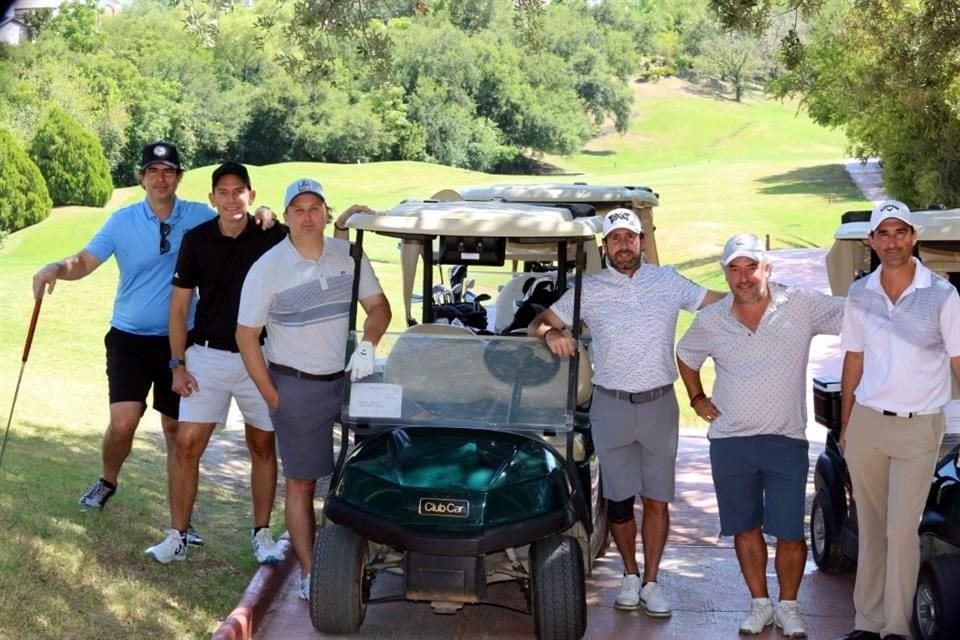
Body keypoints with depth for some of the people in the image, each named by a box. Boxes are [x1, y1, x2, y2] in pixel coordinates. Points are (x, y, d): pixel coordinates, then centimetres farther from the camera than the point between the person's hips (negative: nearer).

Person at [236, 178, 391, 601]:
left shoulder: (348, 255, 0)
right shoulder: (267, 269, -8)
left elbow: (378, 305, 7)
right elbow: (247, 336, -5)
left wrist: (367, 345, -13)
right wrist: (271, 396, -8)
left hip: (347, 377, 3)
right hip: (296, 387, -3)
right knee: (301, 482, 3)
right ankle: (308, 571, 9)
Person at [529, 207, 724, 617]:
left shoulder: (668, 281, 5)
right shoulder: (589, 289, 1)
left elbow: (722, 302, 8)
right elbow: (538, 323, -1)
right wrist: (551, 333, -23)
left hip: (659, 403, 1)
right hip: (611, 406, 0)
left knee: (657, 498, 3)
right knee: (618, 498, 6)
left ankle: (651, 581, 13)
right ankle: (630, 575, 24)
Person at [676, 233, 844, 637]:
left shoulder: (803, 306, -7)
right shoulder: (711, 321, 2)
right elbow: (685, 355, 21)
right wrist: (697, 399, 12)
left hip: (786, 441, -2)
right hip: (729, 441, 2)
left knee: (789, 532, 1)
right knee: (745, 528, 12)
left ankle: (788, 607, 21)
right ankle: (760, 604, 27)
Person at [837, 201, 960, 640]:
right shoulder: (859, 294, 4)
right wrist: (844, 425, 10)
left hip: (918, 428, -3)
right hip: (867, 423, 4)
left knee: (901, 531, -4)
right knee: (869, 528, 10)